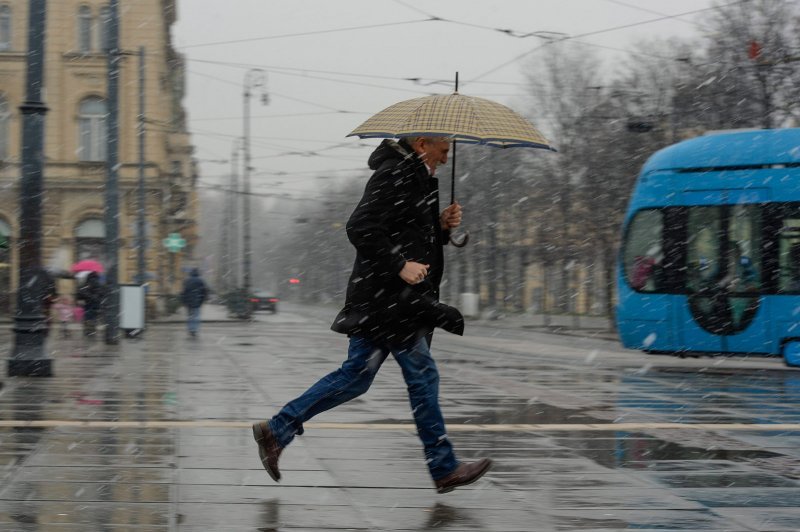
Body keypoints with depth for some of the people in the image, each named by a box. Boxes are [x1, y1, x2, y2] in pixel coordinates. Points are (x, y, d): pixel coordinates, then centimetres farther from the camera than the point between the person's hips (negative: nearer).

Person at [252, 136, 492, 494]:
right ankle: (444, 470, 7)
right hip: (387, 300, -10)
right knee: (422, 375, -2)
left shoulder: (414, 178, 19)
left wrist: (442, 226, 10)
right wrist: (401, 266, -24)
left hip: (383, 300, 10)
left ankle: (277, 431, 14)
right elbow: (361, 229, -23)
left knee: (356, 376, 11)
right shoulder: (392, 175, -14)